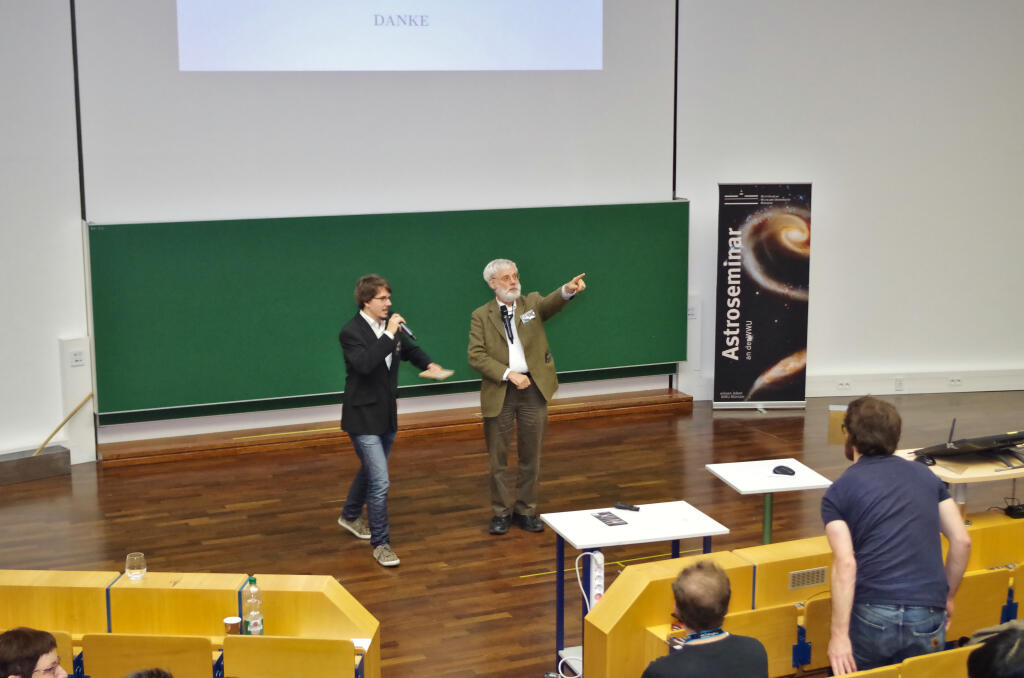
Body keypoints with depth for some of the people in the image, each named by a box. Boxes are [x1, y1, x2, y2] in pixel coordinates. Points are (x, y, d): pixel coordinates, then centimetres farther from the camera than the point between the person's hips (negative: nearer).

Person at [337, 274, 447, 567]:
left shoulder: (390, 325, 2)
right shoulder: (351, 332, -18)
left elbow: (410, 350, 20)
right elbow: (364, 364, -35)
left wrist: (428, 364, 1)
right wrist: (388, 335, -33)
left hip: (387, 415, 8)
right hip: (363, 417, -8)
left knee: (371, 471, 25)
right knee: (380, 481, -11)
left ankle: (350, 516, 48)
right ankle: (380, 543, 2)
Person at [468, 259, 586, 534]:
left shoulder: (532, 303, 5)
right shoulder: (481, 316, 1)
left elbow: (550, 304, -18)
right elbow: (476, 356, -8)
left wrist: (568, 289, -41)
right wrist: (509, 374, -18)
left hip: (533, 389, 1)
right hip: (499, 393, -1)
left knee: (531, 456, 9)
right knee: (498, 456, 7)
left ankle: (526, 511, 22)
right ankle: (502, 512, 21)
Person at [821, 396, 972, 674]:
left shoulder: (838, 492, 2)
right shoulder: (925, 475, 14)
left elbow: (845, 564, -10)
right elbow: (962, 541, 10)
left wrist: (839, 634, -12)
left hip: (872, 614, -2)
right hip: (928, 618, 3)